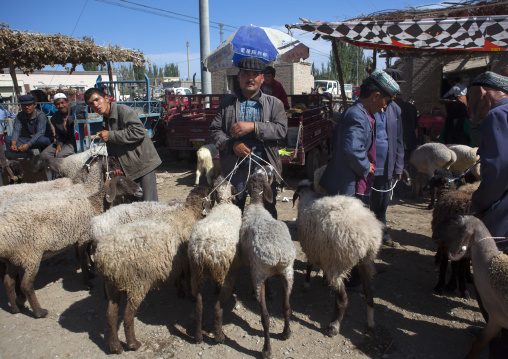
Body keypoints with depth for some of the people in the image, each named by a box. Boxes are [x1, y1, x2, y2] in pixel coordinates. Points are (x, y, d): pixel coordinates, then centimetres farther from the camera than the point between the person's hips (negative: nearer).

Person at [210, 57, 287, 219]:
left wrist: (253, 126, -20)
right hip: (235, 168, 1)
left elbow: (281, 129, -8)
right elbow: (215, 131, 6)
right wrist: (232, 145, -13)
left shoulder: (274, 103, 6)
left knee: (268, 211, 9)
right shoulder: (228, 103, 10)